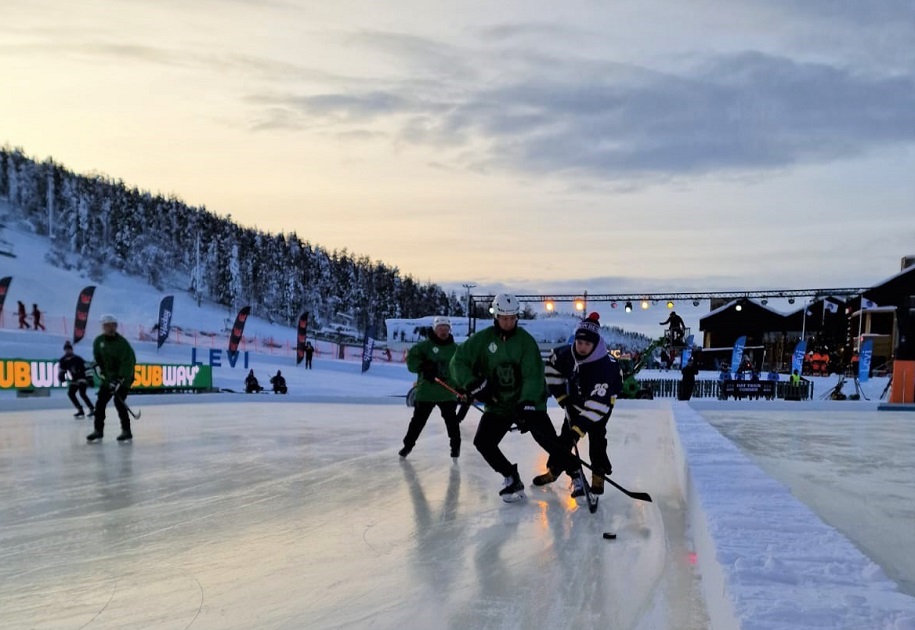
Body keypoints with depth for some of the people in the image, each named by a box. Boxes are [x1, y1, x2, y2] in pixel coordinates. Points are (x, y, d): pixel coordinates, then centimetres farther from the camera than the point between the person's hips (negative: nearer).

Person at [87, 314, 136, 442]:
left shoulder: (122, 343, -22)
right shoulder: (99, 341, -3)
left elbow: (128, 363, -28)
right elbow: (97, 356, 17)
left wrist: (119, 380, -34)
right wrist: (98, 366, 2)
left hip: (123, 376, -7)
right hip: (107, 376, 7)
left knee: (119, 402, -16)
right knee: (100, 402, 4)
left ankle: (126, 430, -8)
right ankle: (98, 430, 15)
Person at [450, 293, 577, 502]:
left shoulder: (525, 340, -11)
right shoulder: (482, 339, -7)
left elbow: (533, 375, -18)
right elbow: (459, 361, -6)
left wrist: (527, 403, -31)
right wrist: (471, 384, -21)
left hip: (527, 401, -2)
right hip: (497, 403, 3)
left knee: (548, 439, -14)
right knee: (483, 441, -9)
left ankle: (575, 473, 5)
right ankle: (512, 479, 8)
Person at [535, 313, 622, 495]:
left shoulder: (604, 365, -39)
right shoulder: (567, 353, -26)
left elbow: (597, 404, -41)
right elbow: (551, 367, -4)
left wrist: (579, 427, -44)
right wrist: (563, 397, -6)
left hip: (602, 399, -4)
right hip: (576, 399, 4)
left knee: (596, 436, -15)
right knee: (565, 435, 8)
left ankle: (598, 477, -5)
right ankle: (553, 470, 23)